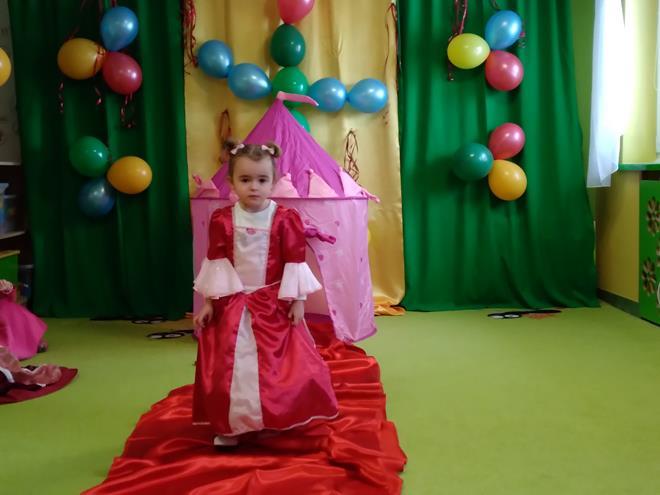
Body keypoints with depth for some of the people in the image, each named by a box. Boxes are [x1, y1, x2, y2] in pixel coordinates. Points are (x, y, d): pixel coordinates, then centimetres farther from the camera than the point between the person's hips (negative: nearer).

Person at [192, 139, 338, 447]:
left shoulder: (285, 219, -8)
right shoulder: (221, 220, -4)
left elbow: (295, 262, -5)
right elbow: (216, 263, -1)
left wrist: (297, 300, -7)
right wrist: (208, 302, -1)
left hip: (274, 303, -1)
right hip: (232, 304, 1)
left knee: (279, 363, 6)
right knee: (229, 365, 5)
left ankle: (279, 422, 24)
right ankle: (229, 426, 19)